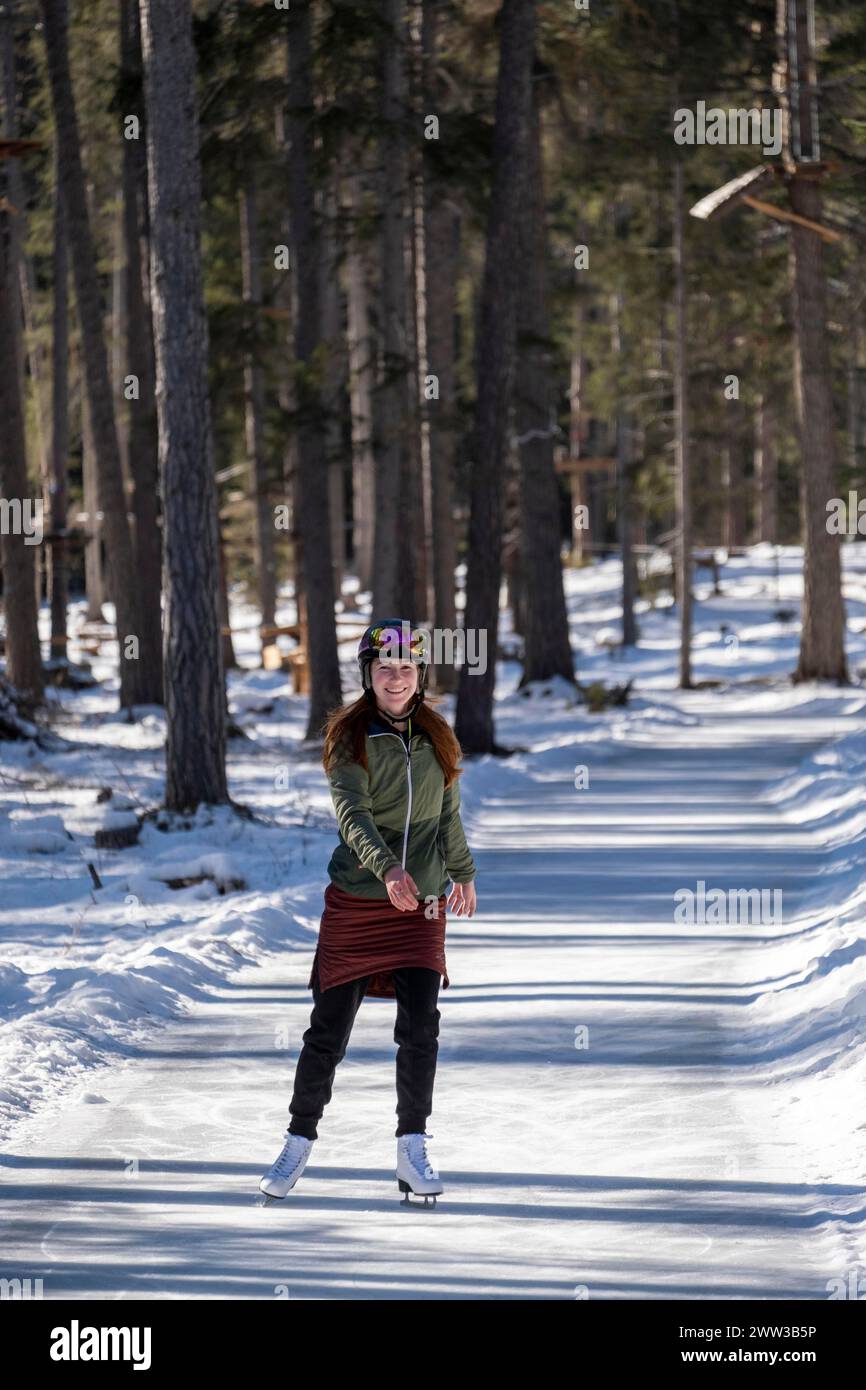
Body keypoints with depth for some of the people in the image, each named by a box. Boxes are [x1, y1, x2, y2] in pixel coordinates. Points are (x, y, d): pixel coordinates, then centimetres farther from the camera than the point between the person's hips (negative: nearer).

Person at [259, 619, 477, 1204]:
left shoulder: (436, 737, 5)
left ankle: (413, 1150, 1)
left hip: (422, 904, 2)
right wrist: (387, 870, -37)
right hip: (356, 903, -2)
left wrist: (463, 872, 28)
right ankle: (300, 1142, 16)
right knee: (329, 1029, 1)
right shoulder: (349, 738, -7)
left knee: (420, 1026, -9)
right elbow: (352, 813, -21)